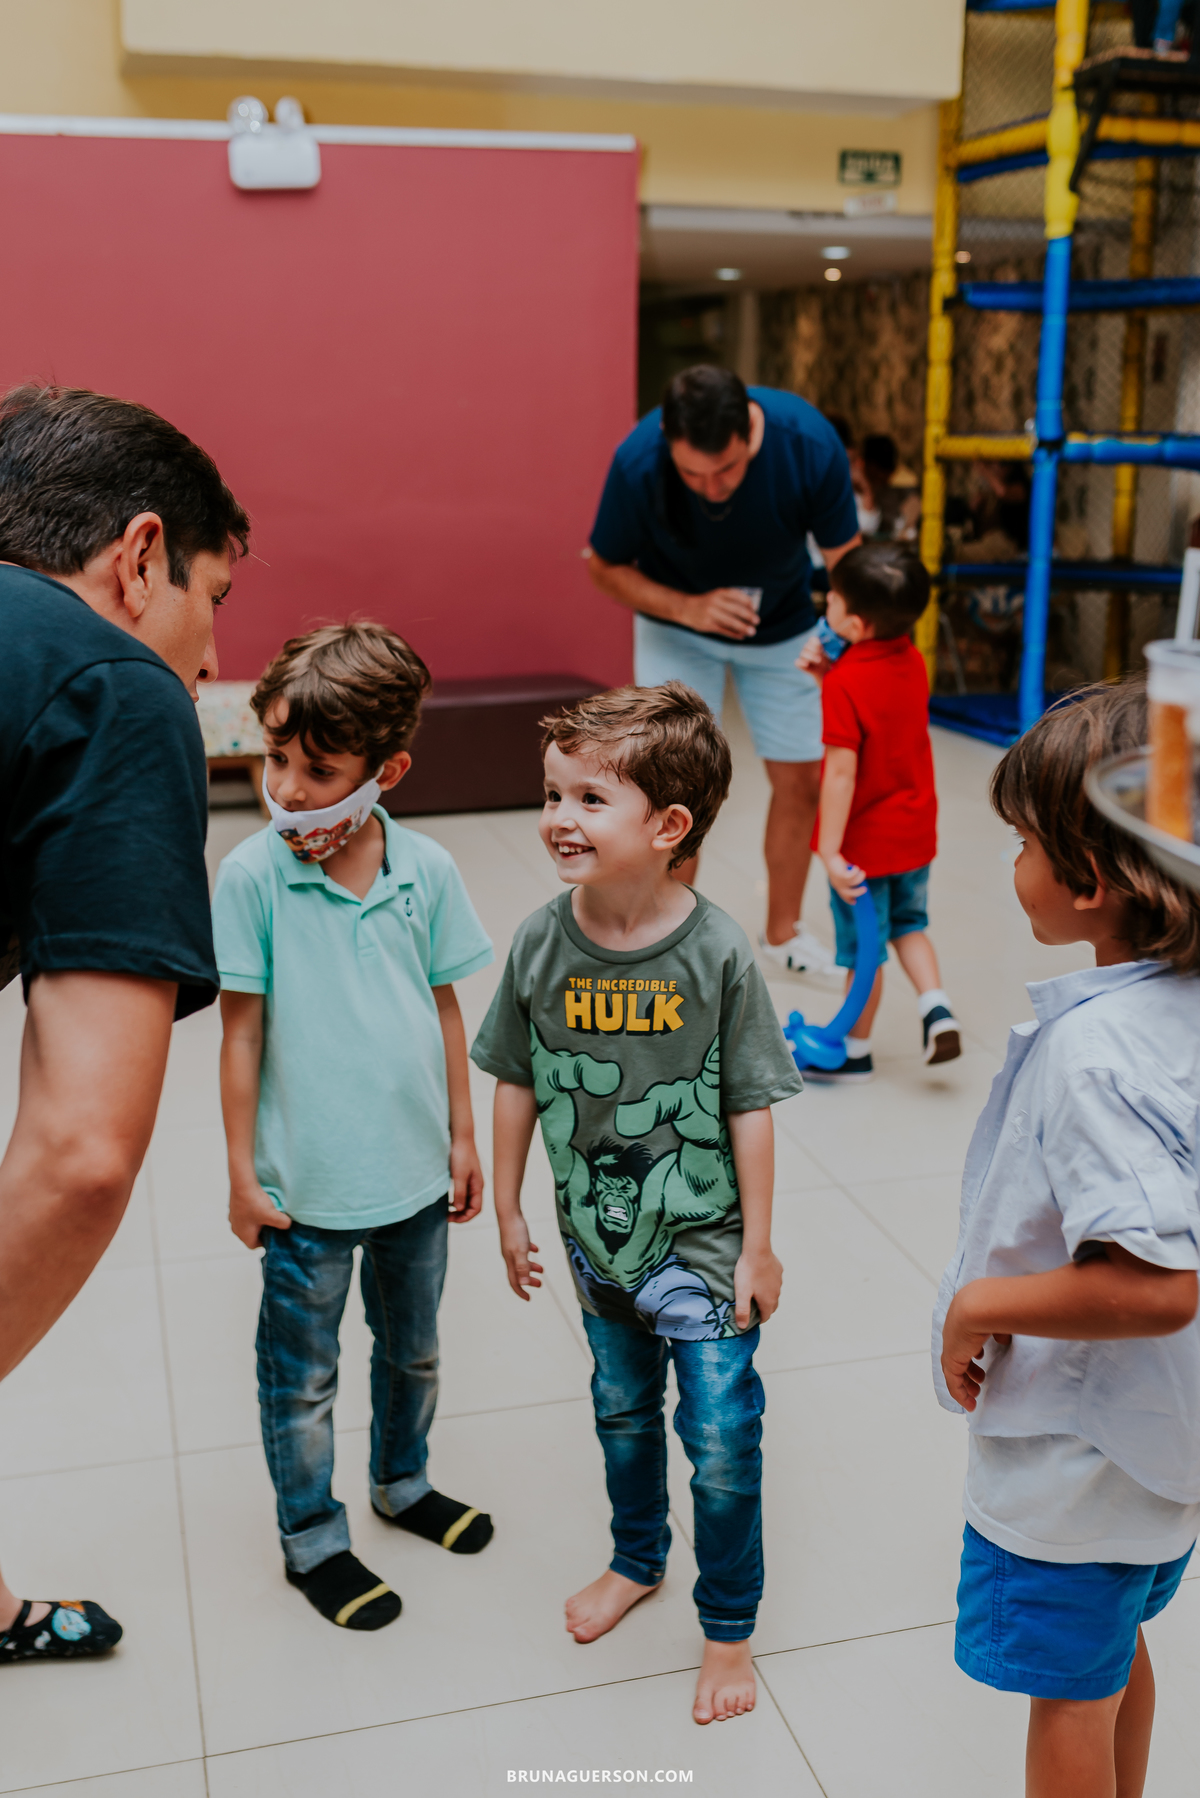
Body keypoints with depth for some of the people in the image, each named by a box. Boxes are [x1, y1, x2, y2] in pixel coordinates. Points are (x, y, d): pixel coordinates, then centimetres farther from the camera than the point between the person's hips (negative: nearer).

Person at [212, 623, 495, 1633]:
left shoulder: (426, 869, -8)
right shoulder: (253, 876, -16)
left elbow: (446, 1008, 2)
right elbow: (243, 1029, -10)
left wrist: (462, 1138, 7)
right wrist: (242, 1172, -7)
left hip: (416, 1172, 3)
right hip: (308, 1183, -3)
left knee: (413, 1348, 23)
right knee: (302, 1375, 13)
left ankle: (403, 1483, 48)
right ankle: (311, 1538, 35)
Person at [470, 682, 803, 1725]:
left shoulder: (717, 953, -20)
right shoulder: (542, 944, -11)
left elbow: (750, 1106, -12)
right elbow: (516, 1082, 1)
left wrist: (758, 1245, -7)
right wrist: (509, 1211, 6)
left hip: (701, 1243, -3)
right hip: (598, 1238, 4)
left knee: (721, 1438, 2)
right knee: (622, 1411, 23)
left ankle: (729, 1626, 26)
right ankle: (637, 1560, 49)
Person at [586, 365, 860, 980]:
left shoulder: (810, 443, -32)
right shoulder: (637, 463, -32)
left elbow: (845, 559, -23)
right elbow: (605, 565, -15)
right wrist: (688, 607, -30)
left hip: (783, 624, 2)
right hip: (677, 622, -1)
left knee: (801, 779, 5)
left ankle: (783, 932, 26)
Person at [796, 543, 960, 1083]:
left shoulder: (845, 683, -25)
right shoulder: (912, 662, -3)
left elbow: (841, 774, -27)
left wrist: (830, 851, -24)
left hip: (865, 841, -7)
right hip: (916, 832, 7)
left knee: (863, 948, 9)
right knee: (909, 925, 27)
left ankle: (855, 1052, 24)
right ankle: (936, 1008, 12)